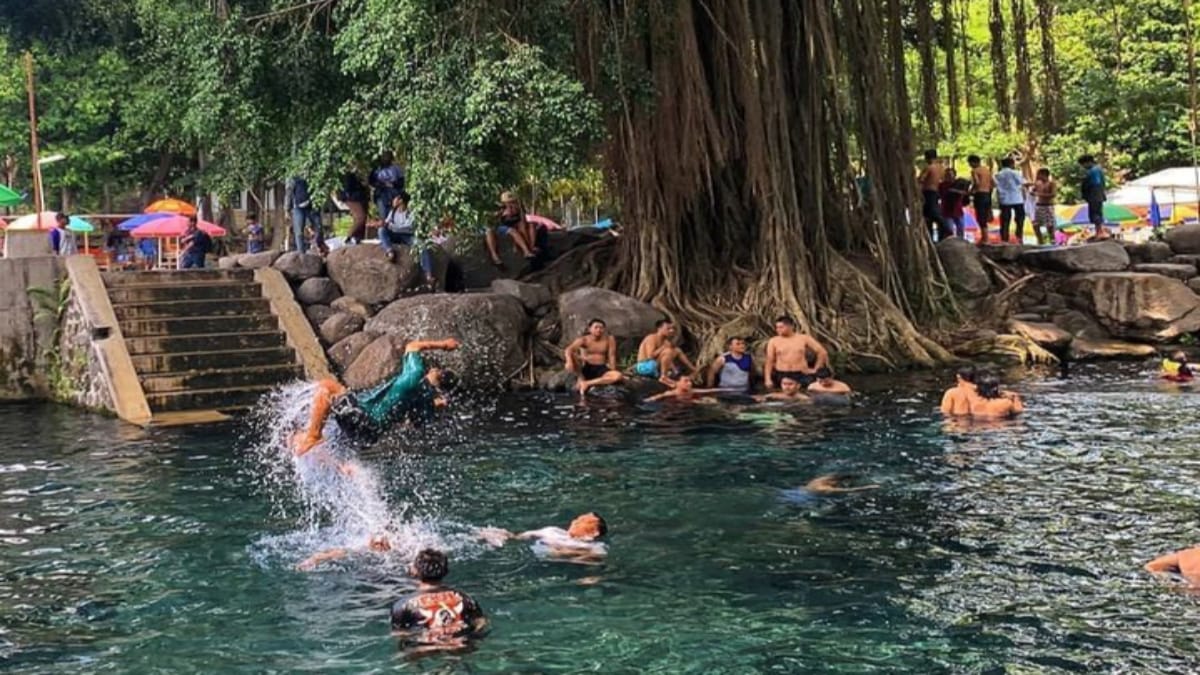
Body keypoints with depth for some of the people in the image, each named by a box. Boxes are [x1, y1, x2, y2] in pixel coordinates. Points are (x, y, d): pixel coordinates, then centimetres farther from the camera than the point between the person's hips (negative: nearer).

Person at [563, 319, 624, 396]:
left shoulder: (609, 340, 0)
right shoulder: (583, 339, -7)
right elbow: (568, 350, -22)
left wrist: (613, 372, -14)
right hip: (585, 369, -2)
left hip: (601, 369, 2)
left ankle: (587, 383, -25)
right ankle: (581, 378, -17)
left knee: (619, 376, -30)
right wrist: (569, 361, -42)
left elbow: (612, 356, -2)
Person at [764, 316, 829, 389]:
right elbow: (769, 361, 3)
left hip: (802, 375, 0)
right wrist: (768, 379, -5)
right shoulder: (773, 341, 1)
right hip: (781, 376, 0)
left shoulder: (804, 338, 0)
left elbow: (822, 352, 6)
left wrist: (815, 369, 3)